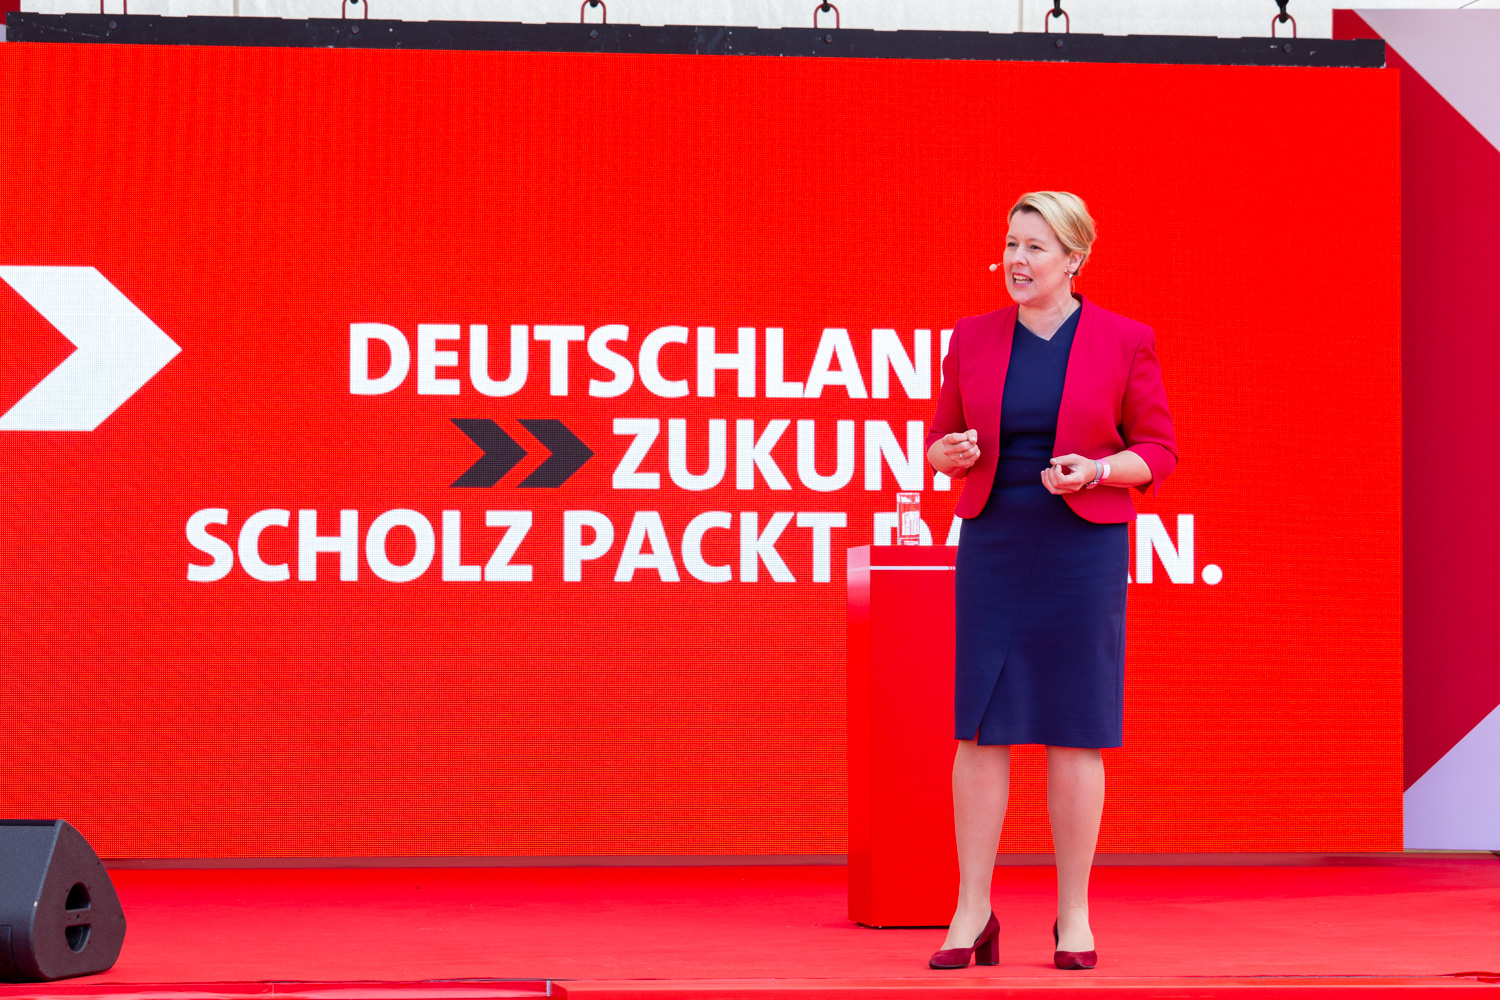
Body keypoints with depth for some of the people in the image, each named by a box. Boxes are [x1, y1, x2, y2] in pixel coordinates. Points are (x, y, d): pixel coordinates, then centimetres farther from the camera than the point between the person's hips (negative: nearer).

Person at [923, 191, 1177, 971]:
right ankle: (973, 914, 5)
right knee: (981, 726, -1)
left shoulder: (1124, 342, -3)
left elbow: (1157, 453, 0)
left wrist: (1092, 472, -19)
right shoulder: (974, 338, 5)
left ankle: (1074, 917, 9)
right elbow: (945, 444, 11)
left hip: (1083, 549, -2)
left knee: (1074, 730, -1)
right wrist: (950, 455, -13)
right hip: (993, 548, 2)